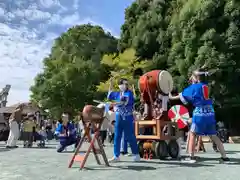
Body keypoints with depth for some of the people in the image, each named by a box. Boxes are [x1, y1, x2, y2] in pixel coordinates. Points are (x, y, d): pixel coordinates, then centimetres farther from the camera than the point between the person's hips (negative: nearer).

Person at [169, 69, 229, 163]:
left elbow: (183, 95, 5)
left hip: (200, 112, -6)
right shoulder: (205, 86, 11)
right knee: (214, 136, 15)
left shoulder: (194, 87, -4)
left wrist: (172, 97, 17)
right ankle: (224, 156, 17)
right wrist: (193, 82, 16)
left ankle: (191, 157, 4)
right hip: (210, 112, 6)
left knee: (192, 134, 5)